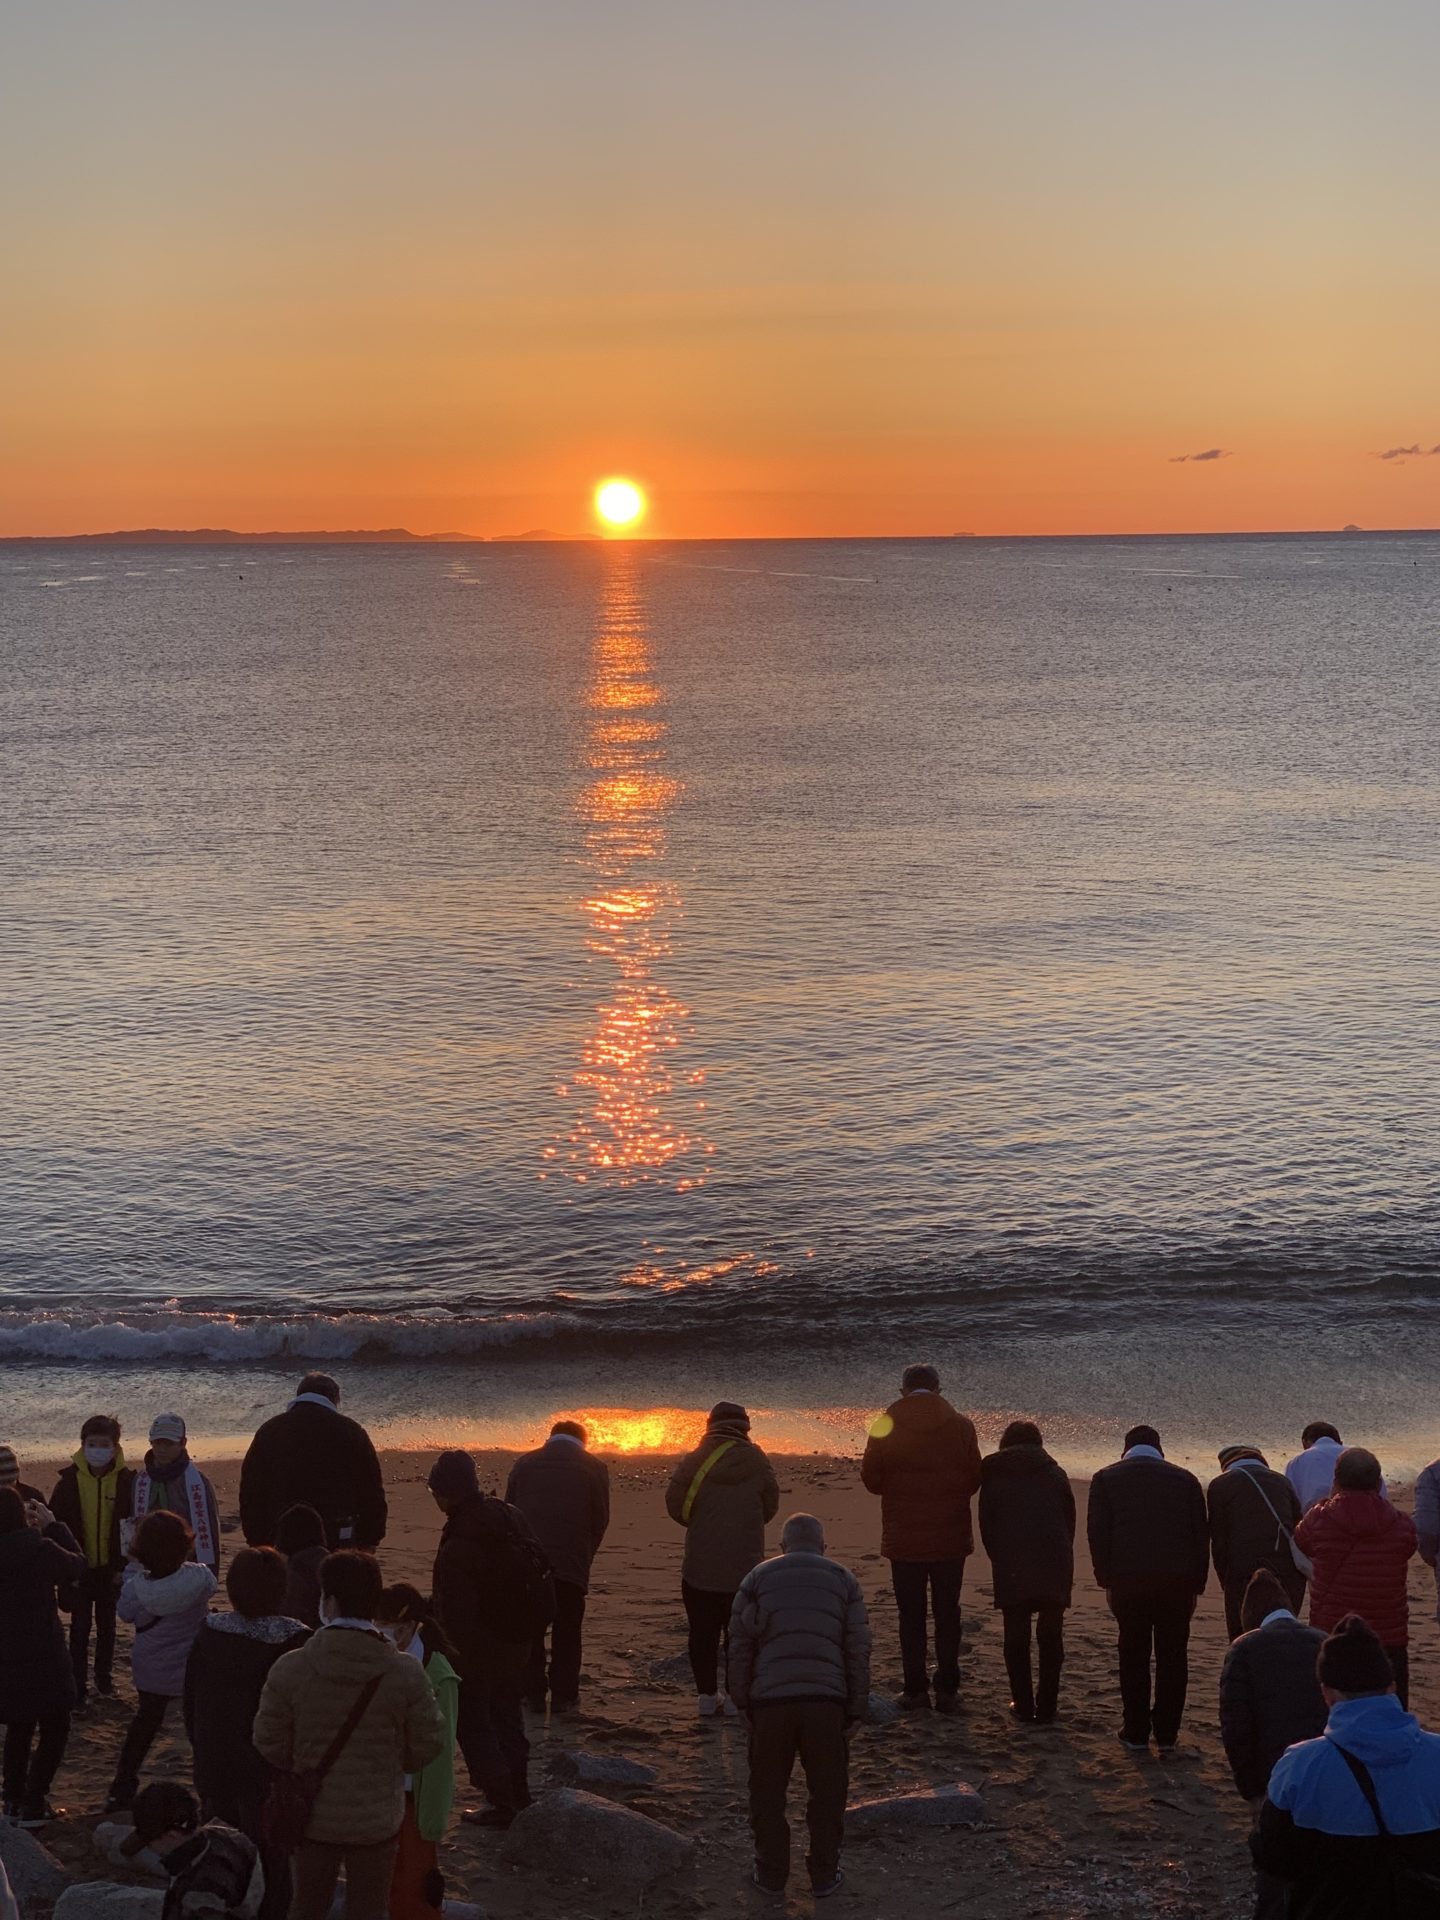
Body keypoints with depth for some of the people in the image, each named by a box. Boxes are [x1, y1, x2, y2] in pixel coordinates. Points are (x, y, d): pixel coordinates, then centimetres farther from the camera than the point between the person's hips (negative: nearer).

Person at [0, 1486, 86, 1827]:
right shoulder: (39, 1549, -21)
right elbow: (77, 1565, -3)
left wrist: (36, 1531, 5)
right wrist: (53, 1526, 3)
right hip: (42, 1657, -5)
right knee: (54, 1729, 13)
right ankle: (32, 1805, 9)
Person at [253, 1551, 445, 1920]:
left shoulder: (289, 1669, -17)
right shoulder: (405, 1675, -17)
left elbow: (268, 1743, -8)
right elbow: (428, 1744, -7)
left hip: (313, 1817, 1)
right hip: (377, 1821, -1)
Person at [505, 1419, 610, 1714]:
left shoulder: (524, 1463, 10)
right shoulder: (594, 1468, 4)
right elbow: (601, 1519, 3)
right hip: (571, 1562, -2)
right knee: (567, 1631, 10)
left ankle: (533, 1693, 14)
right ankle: (564, 1695, 11)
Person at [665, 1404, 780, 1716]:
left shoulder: (695, 1460, -4)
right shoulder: (756, 1462, -3)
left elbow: (674, 1503, -6)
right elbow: (771, 1506, 6)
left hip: (700, 1565, 0)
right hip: (745, 1566, 0)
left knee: (703, 1632, 9)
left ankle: (707, 1694, 10)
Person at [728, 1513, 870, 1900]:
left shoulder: (757, 1578, 10)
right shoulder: (843, 1580, 11)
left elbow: (739, 1647, 5)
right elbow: (858, 1650, 6)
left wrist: (742, 1701, 13)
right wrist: (856, 1709, 11)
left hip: (771, 1700, 0)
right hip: (826, 1701, 0)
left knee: (768, 1791, 15)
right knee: (827, 1792, 14)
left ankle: (771, 1872, 21)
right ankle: (824, 1875, 17)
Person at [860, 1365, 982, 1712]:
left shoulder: (886, 1426, -7)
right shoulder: (960, 1426, -4)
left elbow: (871, 1481, -2)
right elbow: (974, 1481, 1)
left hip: (903, 1538, -1)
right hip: (951, 1538, 1)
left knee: (911, 1615, 9)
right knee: (947, 1613, 11)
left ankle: (915, 1689, 9)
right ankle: (947, 1690, 10)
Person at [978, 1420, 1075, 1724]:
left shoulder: (993, 1474, 11)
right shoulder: (1055, 1474, 15)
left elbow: (986, 1527, 8)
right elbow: (1070, 1522, 13)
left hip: (1011, 1570, -1)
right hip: (1054, 1568, 1)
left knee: (1016, 1638, 9)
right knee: (1051, 1638, 11)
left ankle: (1023, 1706, 9)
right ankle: (1046, 1707, 11)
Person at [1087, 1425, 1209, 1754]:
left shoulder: (1106, 1479, 8)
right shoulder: (1185, 1480, 11)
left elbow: (1097, 1531, 2)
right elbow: (1202, 1534, 9)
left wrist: (1106, 1580, 7)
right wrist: (1196, 1585, 13)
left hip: (1128, 1580, -1)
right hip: (1178, 1581, 1)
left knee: (1133, 1656, 8)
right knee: (1173, 1656, 9)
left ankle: (1136, 1733, 11)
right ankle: (1167, 1734, 12)